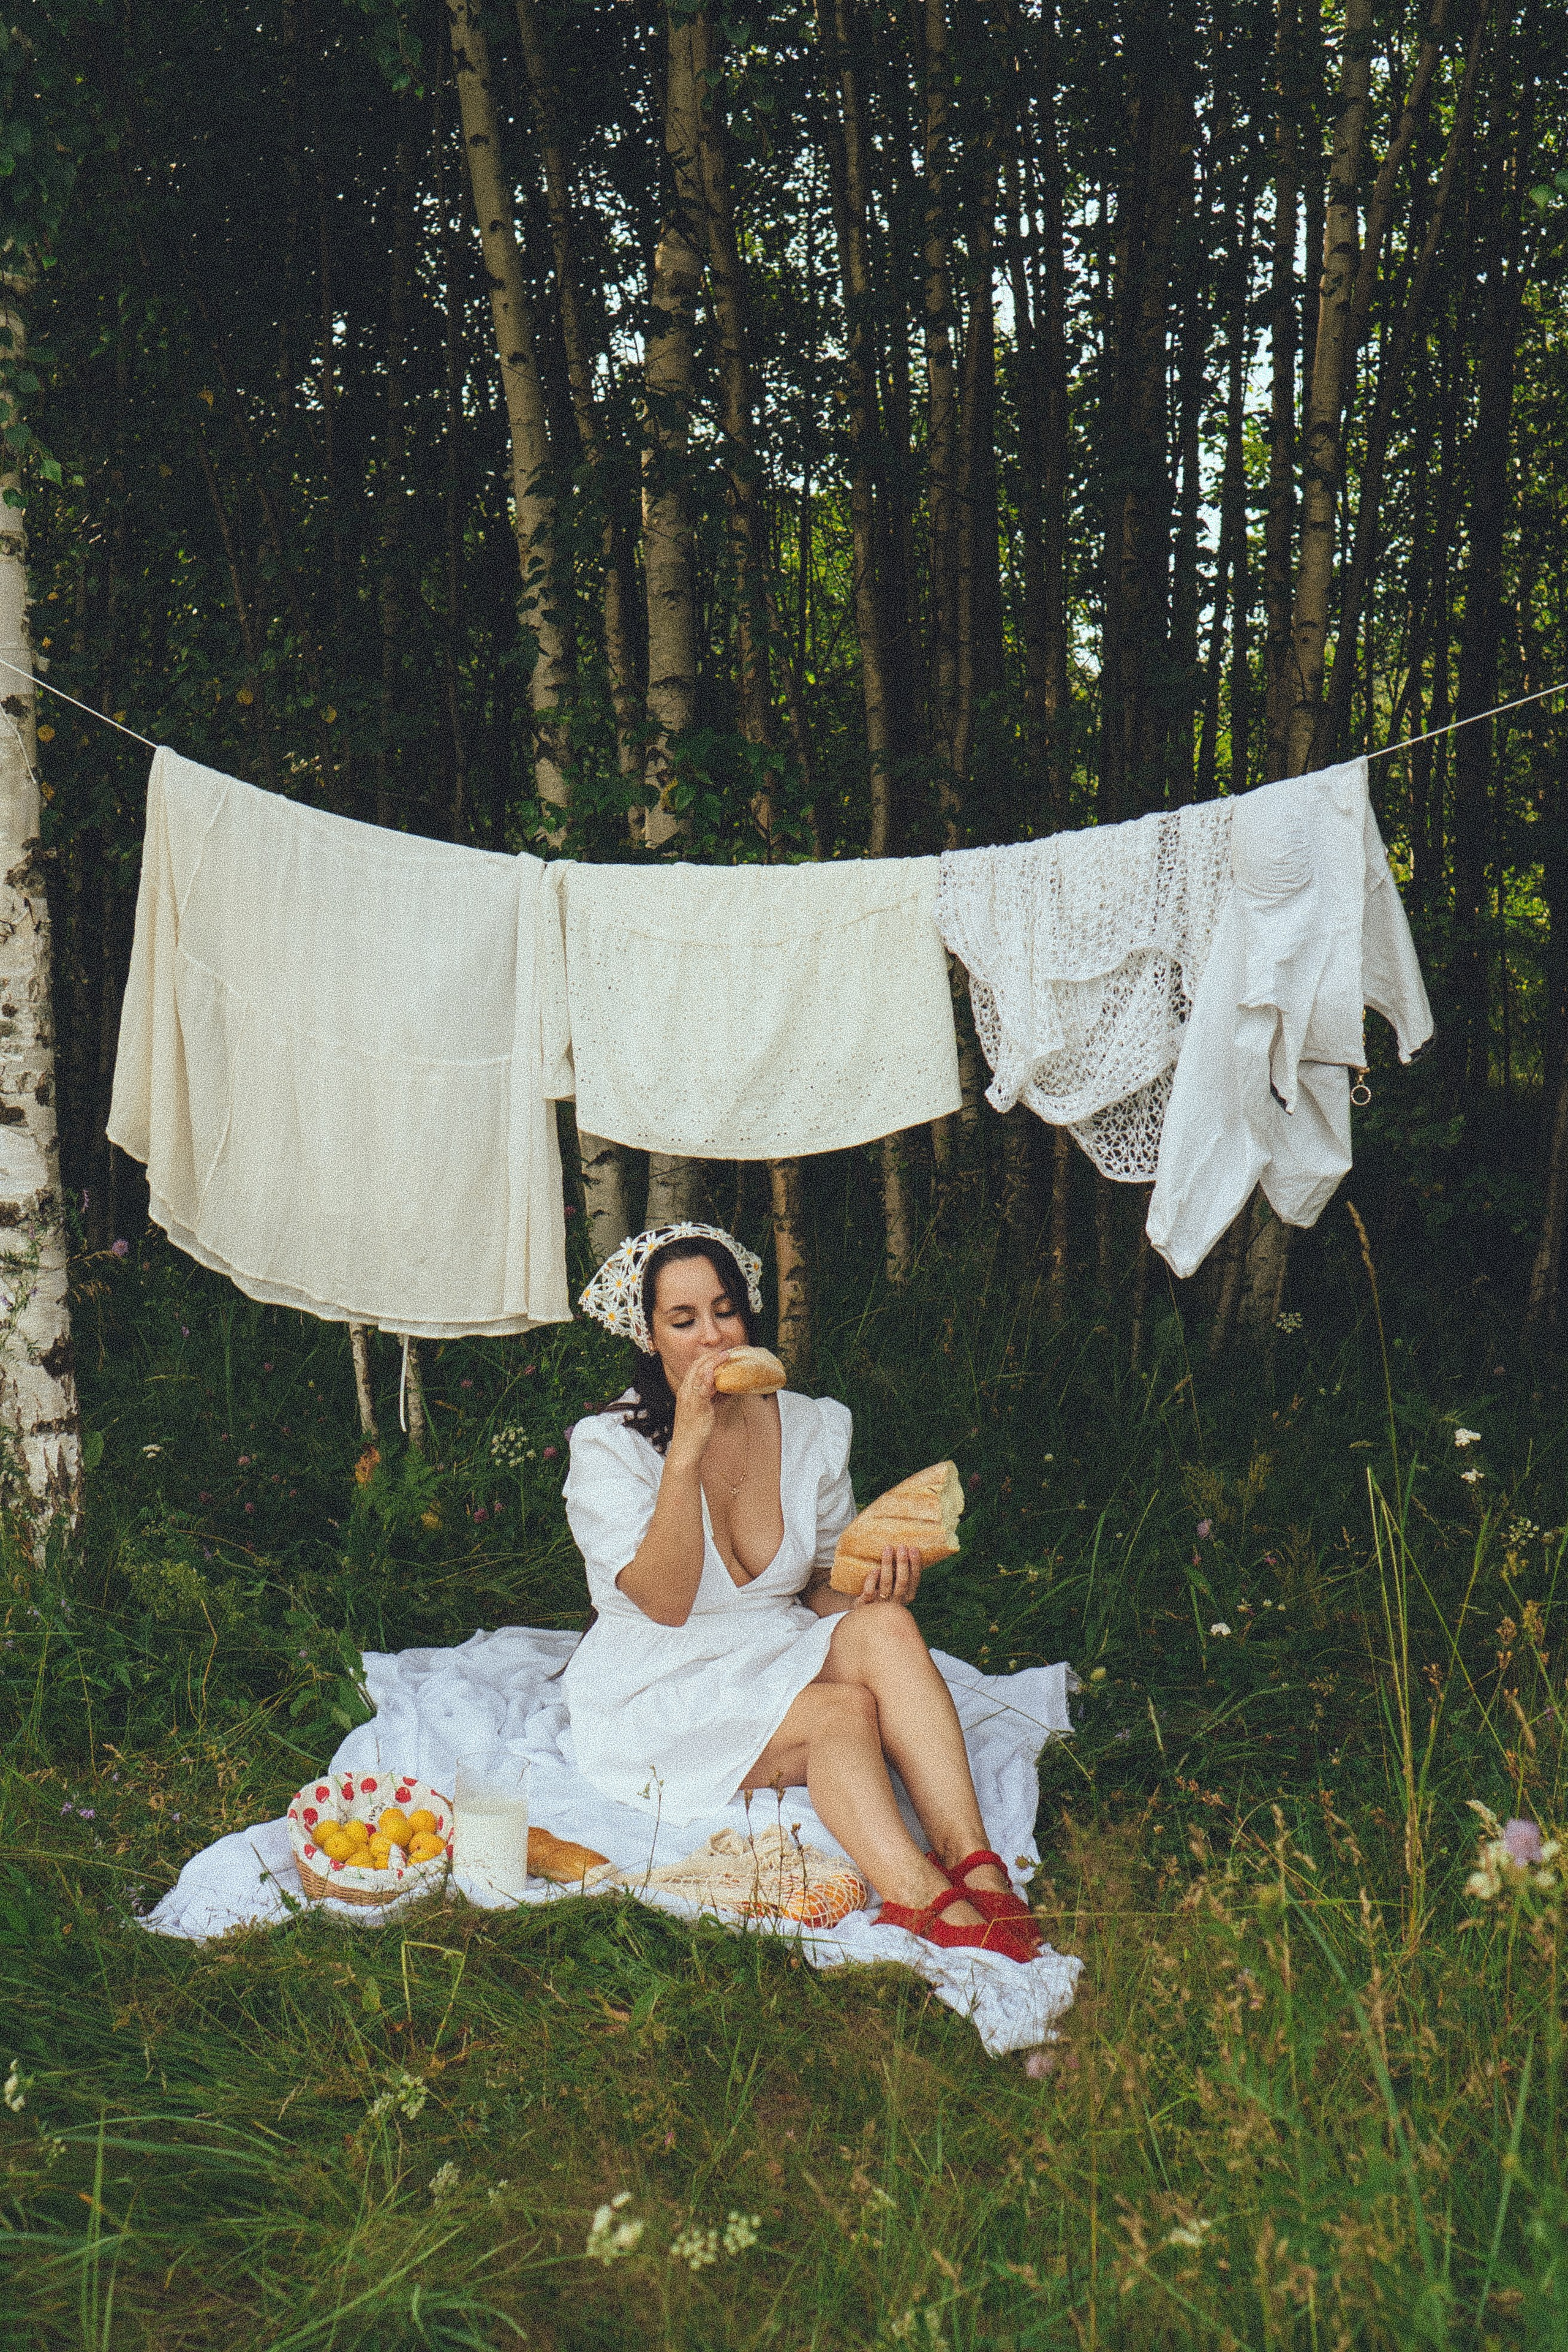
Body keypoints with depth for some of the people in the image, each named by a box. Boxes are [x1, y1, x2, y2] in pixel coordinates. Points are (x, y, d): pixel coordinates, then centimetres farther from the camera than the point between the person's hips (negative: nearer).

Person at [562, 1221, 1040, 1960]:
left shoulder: (812, 1427, 3)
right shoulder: (610, 1446, -10)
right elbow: (665, 1601, -22)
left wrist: (871, 1587, -12)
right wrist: (688, 1448, -29)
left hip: (781, 1666, 4)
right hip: (659, 1699, -4)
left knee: (884, 1630, -28)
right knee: (844, 1710, -31)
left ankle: (970, 1860, -36)